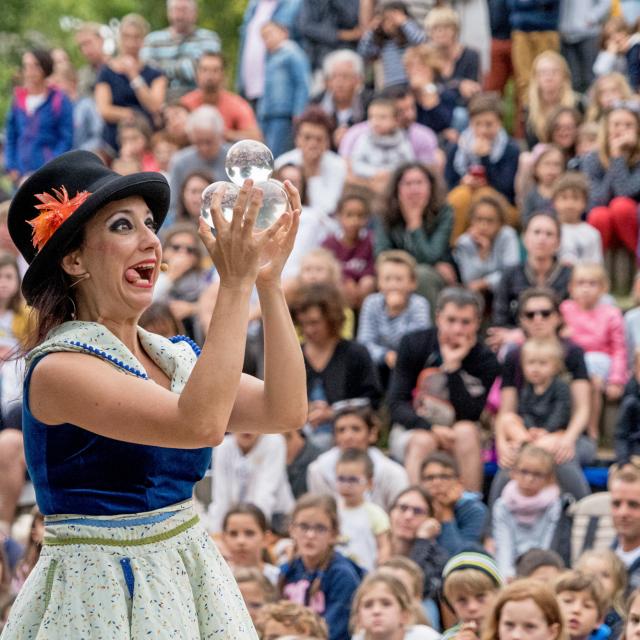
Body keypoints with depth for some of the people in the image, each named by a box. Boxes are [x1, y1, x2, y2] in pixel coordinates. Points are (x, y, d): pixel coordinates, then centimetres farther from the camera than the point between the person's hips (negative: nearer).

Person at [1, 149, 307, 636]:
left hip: (189, 578, 7)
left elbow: (286, 411, -4)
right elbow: (200, 424, -27)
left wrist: (269, 280, -7)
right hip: (103, 593, -7)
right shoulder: (59, 368, -16)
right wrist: (235, 284, -25)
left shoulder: (171, 357, 7)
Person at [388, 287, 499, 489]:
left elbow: (469, 417, -18)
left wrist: (453, 366, -25)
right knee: (423, 442, -32)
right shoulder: (413, 344, -6)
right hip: (413, 429, -1)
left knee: (466, 432, -31)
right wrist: (432, 429, -27)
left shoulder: (485, 360, -7)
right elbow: (396, 405, -10)